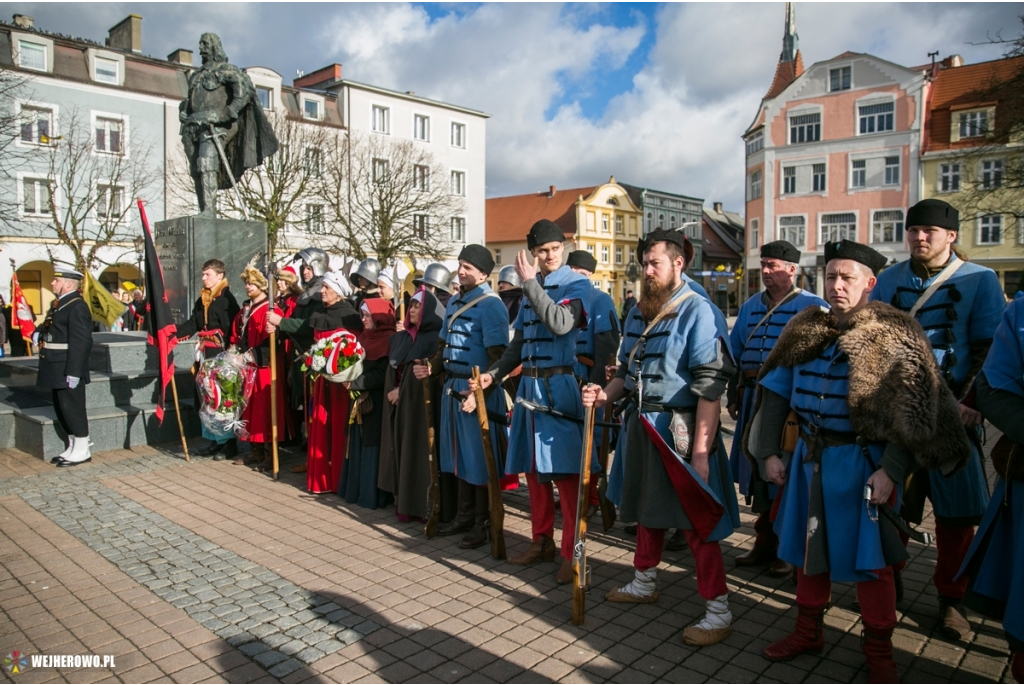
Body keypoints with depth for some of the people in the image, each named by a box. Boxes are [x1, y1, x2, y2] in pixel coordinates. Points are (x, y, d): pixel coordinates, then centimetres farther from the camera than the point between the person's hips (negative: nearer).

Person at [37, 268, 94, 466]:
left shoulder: (77, 306, -16)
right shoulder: (59, 304, 15)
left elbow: (81, 342, -22)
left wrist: (73, 372, -24)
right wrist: (41, 334, 6)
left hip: (68, 370, -10)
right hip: (56, 370, 10)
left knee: (73, 408, -2)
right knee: (61, 409, 15)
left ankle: (82, 451, 8)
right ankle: (73, 448, 26)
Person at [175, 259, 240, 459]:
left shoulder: (227, 298, -10)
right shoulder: (202, 299, 15)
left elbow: (231, 329, -17)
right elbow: (193, 324, 14)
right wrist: (174, 331, -3)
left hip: (220, 355, -8)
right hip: (205, 355, 8)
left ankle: (228, 443, 5)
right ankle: (215, 440, 21)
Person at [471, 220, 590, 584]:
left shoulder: (577, 284, -5)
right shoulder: (530, 288, 15)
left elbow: (561, 324, -24)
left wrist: (529, 281, -20)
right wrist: (493, 374, 7)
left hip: (560, 386, -7)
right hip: (529, 385, 7)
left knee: (565, 471, -3)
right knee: (533, 468, 13)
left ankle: (572, 553, 7)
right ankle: (542, 541, 28)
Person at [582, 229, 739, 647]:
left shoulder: (696, 310, -13)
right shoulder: (638, 311, 11)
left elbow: (710, 385, -19)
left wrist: (700, 449, -22)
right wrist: (605, 394, -1)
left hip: (679, 428, -7)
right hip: (641, 424, 8)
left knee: (697, 519, 0)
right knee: (646, 507, 21)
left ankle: (718, 612, 13)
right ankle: (643, 584, 39)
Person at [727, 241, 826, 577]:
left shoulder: (813, 307, -6)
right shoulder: (750, 307, 12)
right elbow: (735, 355, 15)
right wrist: (734, 397, 12)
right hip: (754, 401, 6)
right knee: (758, 474, 13)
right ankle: (764, 543, 28)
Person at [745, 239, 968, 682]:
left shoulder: (894, 335, -8)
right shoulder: (804, 330, 5)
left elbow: (909, 414, -12)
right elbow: (776, 391, 6)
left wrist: (890, 470, -20)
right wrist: (769, 451, 1)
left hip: (861, 461, -5)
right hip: (808, 457, 5)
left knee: (868, 556, 6)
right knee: (809, 546, 16)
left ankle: (878, 649, 26)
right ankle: (808, 630, 35)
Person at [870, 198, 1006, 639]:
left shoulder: (980, 280, 1)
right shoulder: (889, 279, 8)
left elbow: (988, 350, -2)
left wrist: (964, 404, -13)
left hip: (953, 412, -2)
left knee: (956, 510, 5)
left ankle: (951, 598, 22)